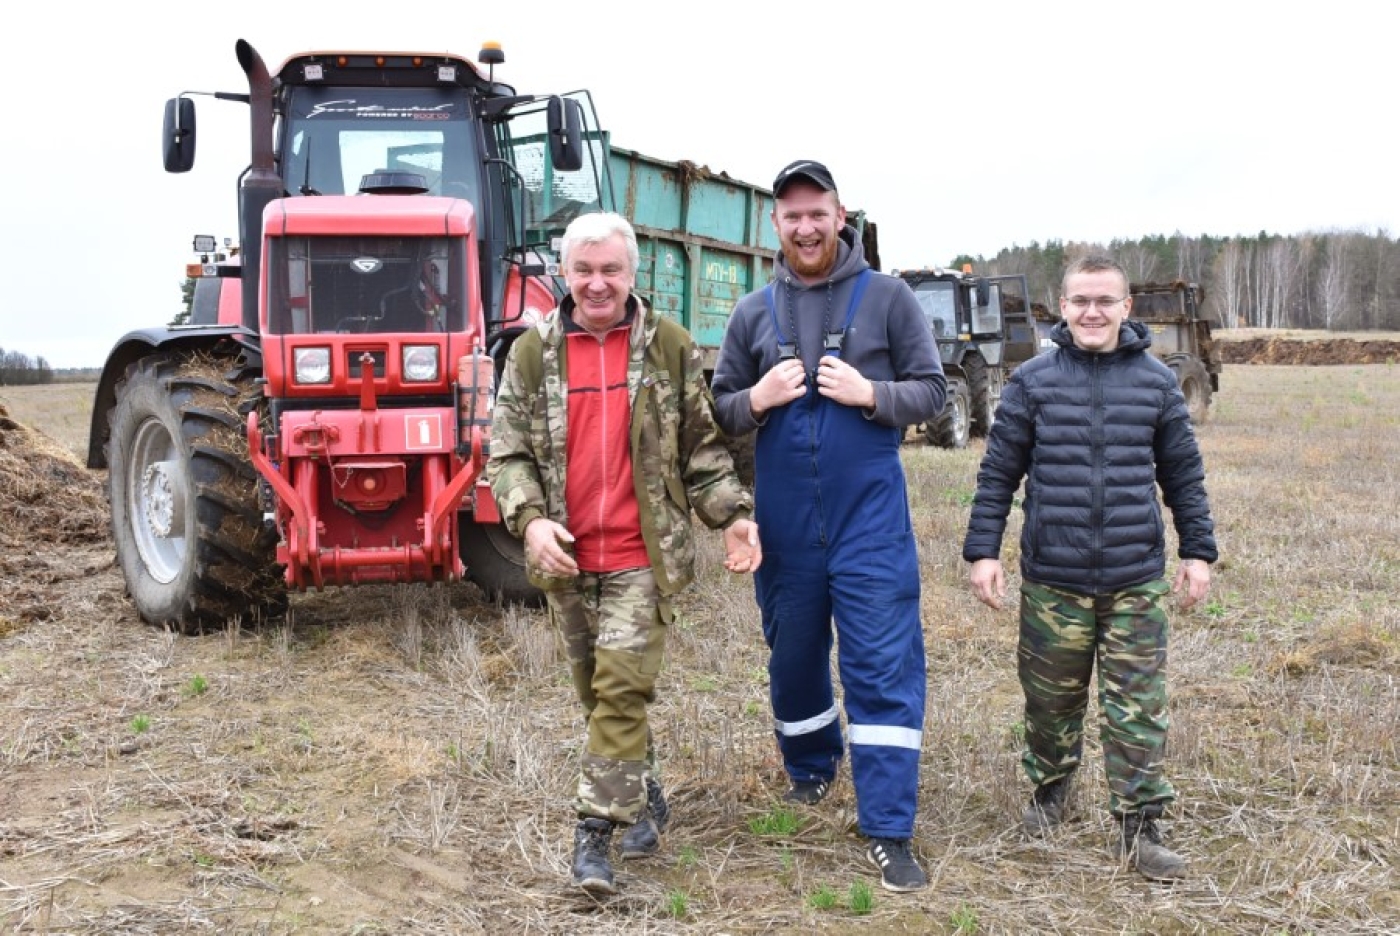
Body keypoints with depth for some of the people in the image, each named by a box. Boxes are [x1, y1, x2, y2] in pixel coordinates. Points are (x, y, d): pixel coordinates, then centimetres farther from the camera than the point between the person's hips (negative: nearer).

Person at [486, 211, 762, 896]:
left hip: (643, 555, -3)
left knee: (621, 688, -7)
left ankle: (595, 833, 1)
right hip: (566, 556, 3)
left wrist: (731, 513, -7)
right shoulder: (532, 353, 3)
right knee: (597, 690, 14)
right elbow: (507, 450, 2)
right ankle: (644, 796, 34)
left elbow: (701, 445, 5)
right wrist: (530, 518, -14)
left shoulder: (670, 347, 1)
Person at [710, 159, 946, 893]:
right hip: (784, 521, 3)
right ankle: (810, 767, 42)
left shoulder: (887, 297, 0)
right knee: (792, 658, 16)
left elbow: (932, 391, 1)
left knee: (883, 666, -4)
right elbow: (720, 413, 9)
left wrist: (870, 394, -17)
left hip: (870, 517, -3)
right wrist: (757, 400, -12)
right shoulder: (753, 312, 6)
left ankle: (888, 831, 4)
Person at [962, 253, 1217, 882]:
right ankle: (1050, 788, 36)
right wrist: (982, 551, -1)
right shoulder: (1033, 380, -1)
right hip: (1052, 579, 0)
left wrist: (1198, 551, 9)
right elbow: (998, 472, 2)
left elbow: (1183, 475, 11)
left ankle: (1138, 825, 15)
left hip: (1136, 580, 1)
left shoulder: (1156, 381, 3)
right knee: (1050, 699, 13)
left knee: (1138, 709, 2)